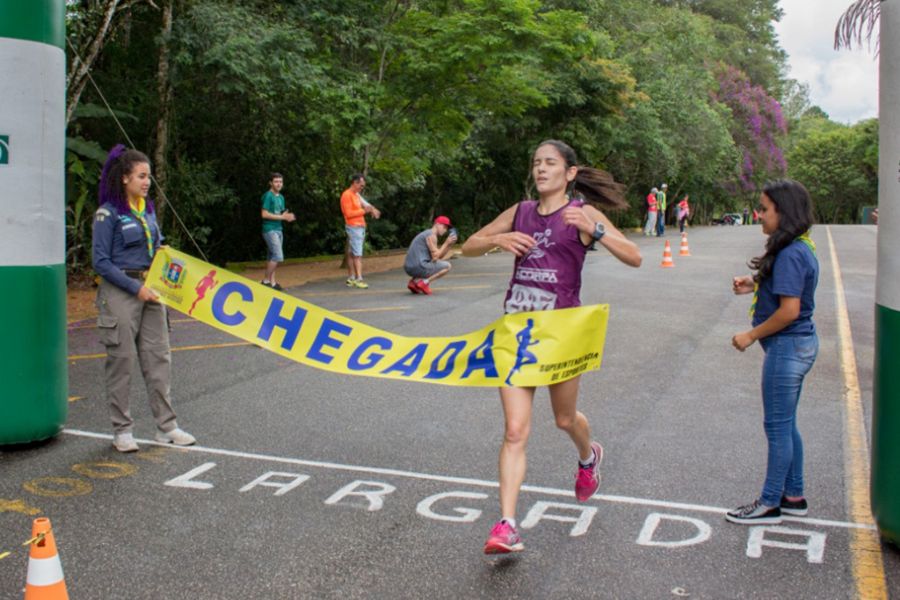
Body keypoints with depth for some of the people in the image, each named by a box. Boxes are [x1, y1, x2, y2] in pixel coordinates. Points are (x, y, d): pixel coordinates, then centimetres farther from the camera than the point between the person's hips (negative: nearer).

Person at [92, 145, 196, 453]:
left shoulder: (148, 209, 12)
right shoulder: (108, 214, -8)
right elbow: (101, 262, -11)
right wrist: (135, 288, -16)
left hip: (150, 289, 6)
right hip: (120, 291, -6)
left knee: (159, 358, 6)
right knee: (122, 360, 1)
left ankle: (166, 426, 13)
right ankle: (122, 430, 12)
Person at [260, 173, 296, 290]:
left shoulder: (281, 197, 16)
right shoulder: (268, 196, -9)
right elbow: (265, 214, -15)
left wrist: (288, 217, -2)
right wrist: (282, 217, -15)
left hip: (279, 229, 8)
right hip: (270, 230, -8)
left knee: (272, 257, 10)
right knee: (278, 256, -13)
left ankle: (272, 282, 12)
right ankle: (266, 280, -3)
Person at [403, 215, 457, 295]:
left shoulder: (427, 234, 24)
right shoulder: (431, 235, -6)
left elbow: (439, 256, 22)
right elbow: (435, 257, -10)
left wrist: (450, 244, 12)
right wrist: (446, 243, -3)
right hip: (418, 267, -9)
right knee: (447, 266, -1)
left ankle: (414, 281, 13)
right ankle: (424, 282, -11)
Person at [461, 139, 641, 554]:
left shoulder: (582, 213, -3)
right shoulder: (519, 212, 9)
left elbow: (634, 258, -12)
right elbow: (468, 247, 15)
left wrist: (594, 230, -26)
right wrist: (498, 239, -6)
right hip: (516, 328, 3)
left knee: (565, 419, 17)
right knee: (515, 431, -5)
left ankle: (589, 457, 53)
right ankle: (507, 527, -5)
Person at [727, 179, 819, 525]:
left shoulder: (789, 255, -21)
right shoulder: (800, 249, 9)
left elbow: (789, 310, -25)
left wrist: (751, 336, -15)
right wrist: (755, 286, 4)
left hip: (786, 346, -10)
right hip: (799, 345, 10)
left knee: (778, 426, 1)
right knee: (786, 424, 18)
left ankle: (770, 504, 14)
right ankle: (793, 496, 30)